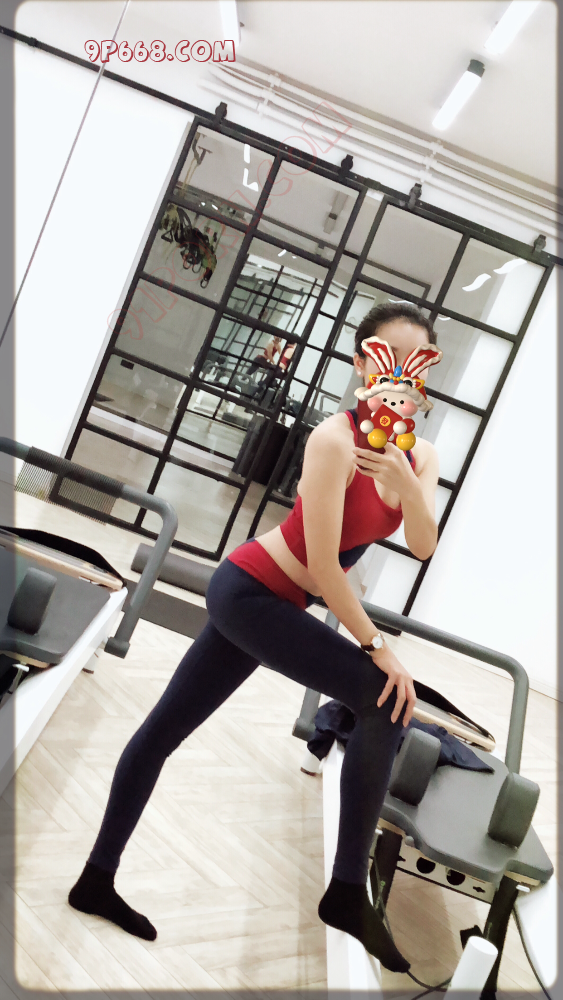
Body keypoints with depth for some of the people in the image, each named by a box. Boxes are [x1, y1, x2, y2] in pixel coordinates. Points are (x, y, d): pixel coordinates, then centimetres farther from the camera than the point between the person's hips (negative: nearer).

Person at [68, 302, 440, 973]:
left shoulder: (421, 456, 3)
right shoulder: (334, 440, -21)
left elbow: (422, 548, -11)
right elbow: (323, 564, -22)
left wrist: (406, 484, -29)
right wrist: (378, 647, -17)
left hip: (275, 602, 8)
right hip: (250, 591, -8)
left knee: (166, 727, 14)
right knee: (385, 701, -14)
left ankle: (97, 881, 29)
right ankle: (347, 892, -1)